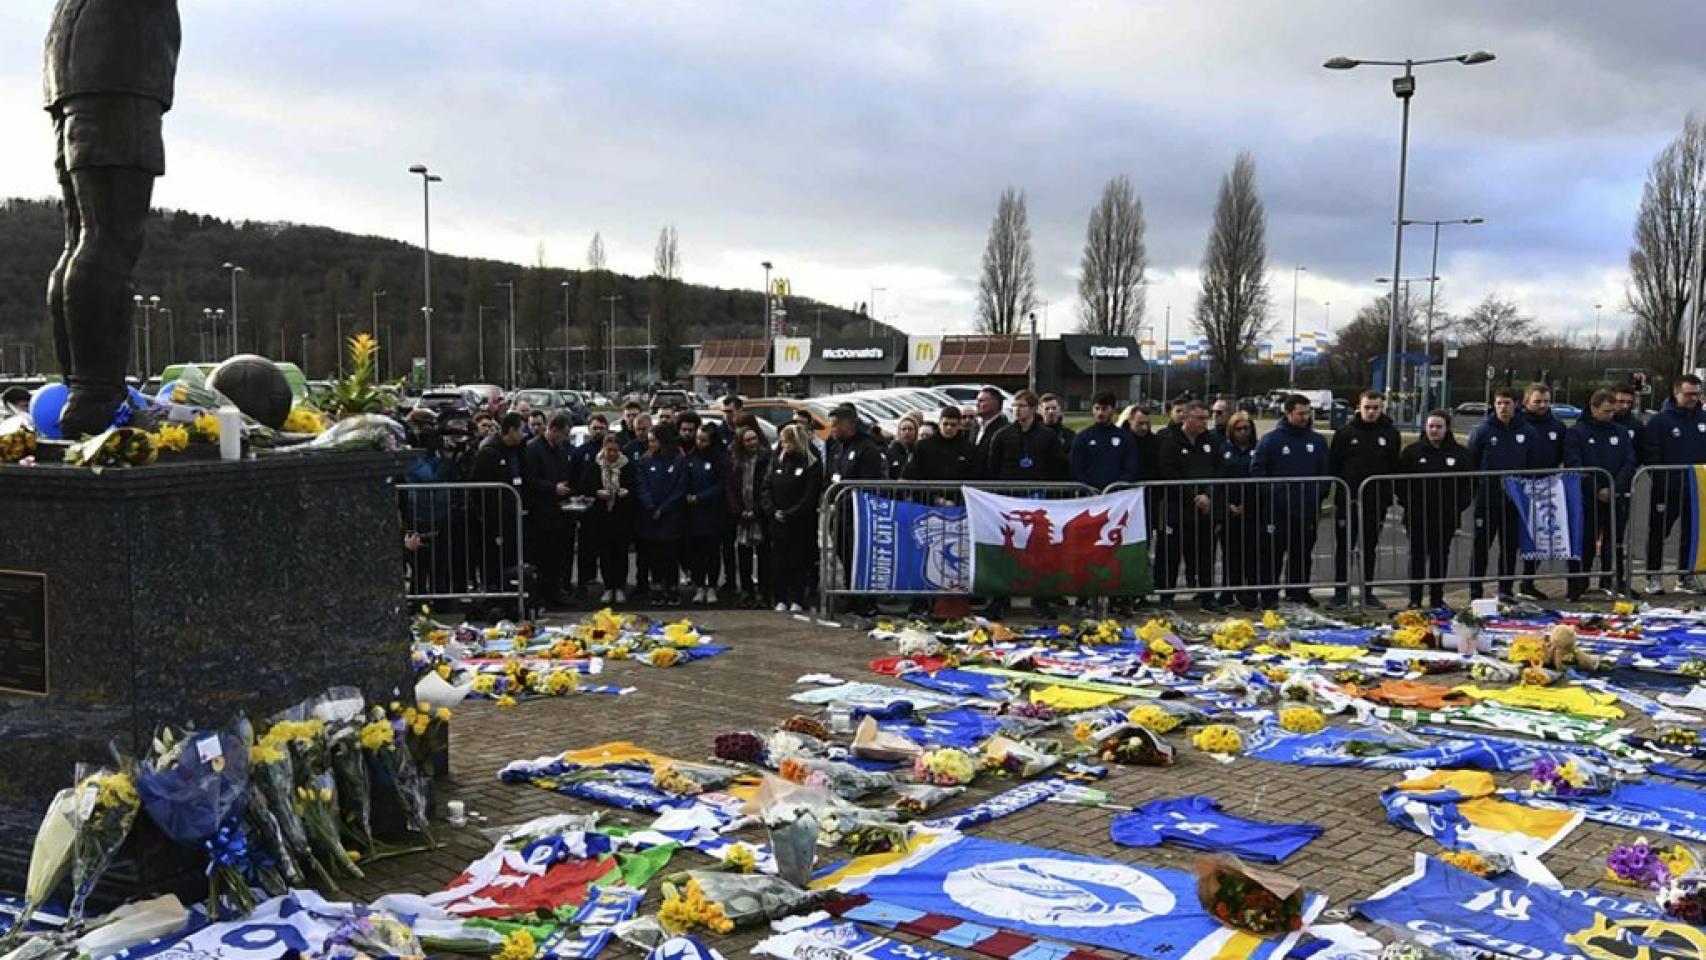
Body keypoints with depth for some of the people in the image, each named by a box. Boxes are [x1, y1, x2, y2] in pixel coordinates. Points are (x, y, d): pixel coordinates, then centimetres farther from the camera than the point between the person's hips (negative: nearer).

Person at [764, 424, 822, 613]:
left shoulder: (811, 465, -4)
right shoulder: (777, 462, 11)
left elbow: (811, 496, -10)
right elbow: (767, 489, 8)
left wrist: (790, 514, -15)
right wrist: (773, 511, -7)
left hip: (801, 523, -4)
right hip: (777, 522, 4)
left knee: (799, 562, -1)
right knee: (779, 561, 5)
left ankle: (796, 600, 6)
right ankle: (781, 599, 11)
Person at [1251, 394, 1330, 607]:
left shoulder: (1318, 441, 11)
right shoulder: (1271, 440, -2)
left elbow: (1326, 471, 15)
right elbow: (1256, 470, -2)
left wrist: (1321, 492, 1)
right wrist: (1271, 492, -11)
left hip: (1308, 509, 4)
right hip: (1278, 509, -4)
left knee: (1303, 553, 11)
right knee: (1274, 553, -1)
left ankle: (1299, 592, 21)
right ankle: (1269, 595, 5)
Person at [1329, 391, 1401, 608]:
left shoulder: (1391, 434, 5)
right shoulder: (1344, 433, 0)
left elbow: (1396, 468, 7)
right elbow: (1332, 466, 1)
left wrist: (1389, 495, 1)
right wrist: (1339, 490, -5)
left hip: (1376, 501, 2)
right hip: (1348, 500, -2)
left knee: (1370, 548, 10)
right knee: (1344, 547, 3)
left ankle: (1367, 592, 18)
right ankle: (1341, 592, 11)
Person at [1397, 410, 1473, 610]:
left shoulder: (1460, 453, 5)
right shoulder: (1412, 452, 1)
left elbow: (1468, 483, 7)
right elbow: (1400, 481, 2)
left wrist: (1459, 505, -4)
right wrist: (1407, 503, -7)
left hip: (1446, 518, 2)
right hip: (1417, 517, -1)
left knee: (1441, 557, 8)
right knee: (1417, 557, 1)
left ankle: (1437, 599, 17)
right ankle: (1415, 600, 6)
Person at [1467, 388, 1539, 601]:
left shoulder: (1527, 432, 5)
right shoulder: (1483, 431, -3)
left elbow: (1532, 465, 11)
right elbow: (1471, 463, -1)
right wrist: (1476, 490, -4)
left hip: (1515, 498, 3)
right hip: (1487, 497, -3)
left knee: (1510, 545, 8)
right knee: (1481, 545, 1)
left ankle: (1505, 589, 17)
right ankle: (1475, 590, 7)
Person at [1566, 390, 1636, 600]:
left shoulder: (1621, 432, 11)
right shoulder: (1576, 432, -1)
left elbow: (1629, 463, 4)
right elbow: (1573, 465, -9)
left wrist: (1614, 487, -12)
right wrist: (1596, 490, -16)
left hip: (1616, 499, 4)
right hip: (1586, 499, -4)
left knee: (1614, 543, 7)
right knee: (1584, 544, -2)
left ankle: (1611, 583, 15)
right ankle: (1577, 587, 4)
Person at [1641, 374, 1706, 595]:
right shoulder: (1659, 420, -6)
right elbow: (1649, 455, -10)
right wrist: (1662, 480, -16)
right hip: (1666, 489, -4)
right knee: (1658, 533, 3)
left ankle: (1687, 576, 21)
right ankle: (1654, 577, 12)